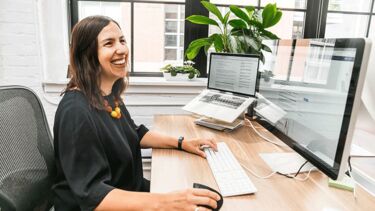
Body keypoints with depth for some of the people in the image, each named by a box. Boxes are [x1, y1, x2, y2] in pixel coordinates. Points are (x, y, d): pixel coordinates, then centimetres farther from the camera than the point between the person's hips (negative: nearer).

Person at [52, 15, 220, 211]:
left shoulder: (110, 94, -1)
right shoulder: (76, 112, -27)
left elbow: (134, 134, 11)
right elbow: (91, 194, -28)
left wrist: (182, 143, 1)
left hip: (127, 189, 7)